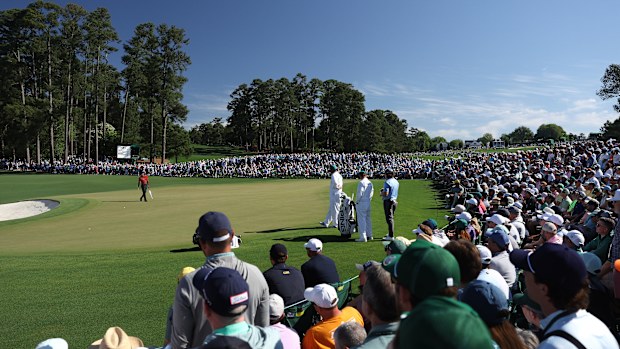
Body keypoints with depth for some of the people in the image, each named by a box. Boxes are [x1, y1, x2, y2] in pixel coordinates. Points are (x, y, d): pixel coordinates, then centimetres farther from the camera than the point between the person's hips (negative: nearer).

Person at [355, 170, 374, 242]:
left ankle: (363, 237, -5)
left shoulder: (361, 182, -14)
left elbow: (360, 193, -18)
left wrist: (357, 202, -8)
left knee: (361, 220, -5)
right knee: (368, 219, 15)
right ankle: (369, 235, 22)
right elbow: (372, 192, 14)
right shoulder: (370, 183, 10)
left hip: (361, 203, -8)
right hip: (368, 202, 8)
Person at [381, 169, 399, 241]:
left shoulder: (387, 182, -17)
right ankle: (390, 234, 31)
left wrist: (381, 193, -3)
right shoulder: (396, 181, 11)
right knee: (391, 217, 20)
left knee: (389, 218, -7)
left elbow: (386, 194, -24)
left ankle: (391, 236, -7)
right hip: (394, 201, 9)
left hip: (388, 201, -9)